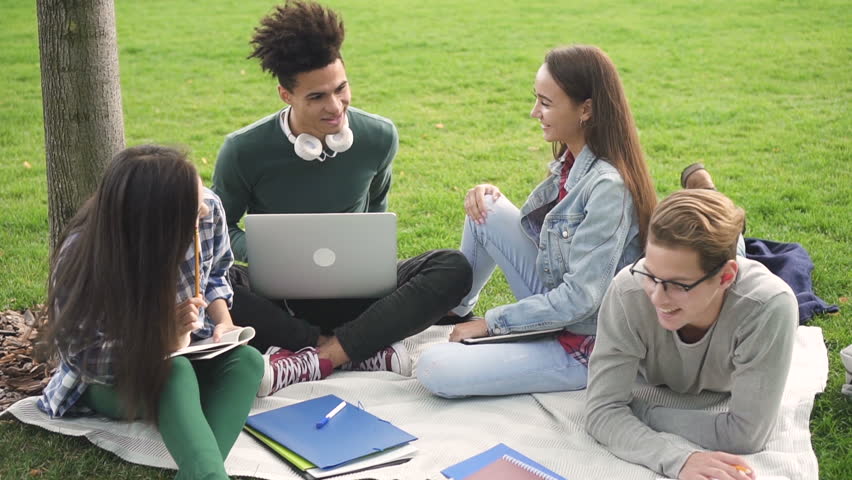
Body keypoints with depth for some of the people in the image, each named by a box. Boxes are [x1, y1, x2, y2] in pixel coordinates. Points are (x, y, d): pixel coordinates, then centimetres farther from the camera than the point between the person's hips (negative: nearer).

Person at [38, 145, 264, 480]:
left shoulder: (209, 212, -17)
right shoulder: (82, 260, -28)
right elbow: (84, 358, -22)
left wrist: (224, 323, -14)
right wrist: (161, 339, -36)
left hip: (185, 356, 5)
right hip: (109, 382, -4)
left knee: (246, 360, -27)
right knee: (174, 374, -37)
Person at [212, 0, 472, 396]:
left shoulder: (379, 137, -5)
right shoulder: (244, 151, -12)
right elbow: (220, 224, 2)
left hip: (353, 293, 2)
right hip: (278, 296, -2)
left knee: (453, 269, -24)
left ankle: (306, 360, -32)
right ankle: (368, 347, -26)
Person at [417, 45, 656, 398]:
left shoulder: (608, 186, -25)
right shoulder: (571, 162, 1)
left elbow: (580, 299, -26)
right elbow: (544, 231, 15)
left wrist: (491, 323, -17)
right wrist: (492, 198, -2)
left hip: (582, 346, -9)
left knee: (434, 371, -23)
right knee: (485, 208, 1)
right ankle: (455, 310, 19)